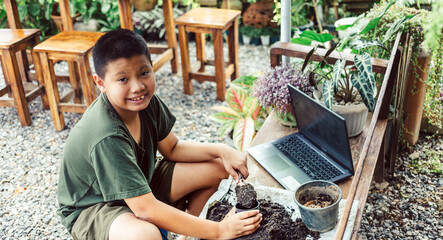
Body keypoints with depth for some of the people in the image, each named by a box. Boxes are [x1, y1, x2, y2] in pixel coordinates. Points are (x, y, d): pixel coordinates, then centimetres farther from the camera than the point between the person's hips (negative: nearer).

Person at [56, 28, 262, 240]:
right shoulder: (107, 137, -35)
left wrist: (222, 150, -13)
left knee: (216, 167, 0)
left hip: (139, 186, 8)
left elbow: (172, 148, 3)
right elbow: (146, 209, -35)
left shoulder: (147, 102, -13)